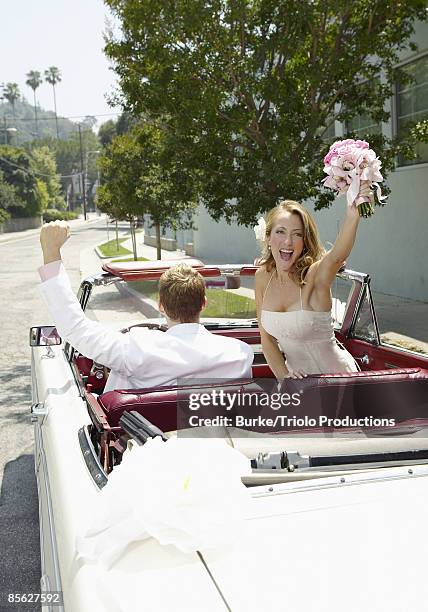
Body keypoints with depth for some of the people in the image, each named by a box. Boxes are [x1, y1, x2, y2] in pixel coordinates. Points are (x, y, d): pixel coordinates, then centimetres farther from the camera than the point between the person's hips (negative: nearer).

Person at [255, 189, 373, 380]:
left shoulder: (315, 275, -19)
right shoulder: (263, 276, -6)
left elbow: (337, 256, -43)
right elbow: (267, 338, 0)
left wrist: (353, 215, -60)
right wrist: (283, 376, -14)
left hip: (334, 374, -3)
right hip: (297, 376, 4)